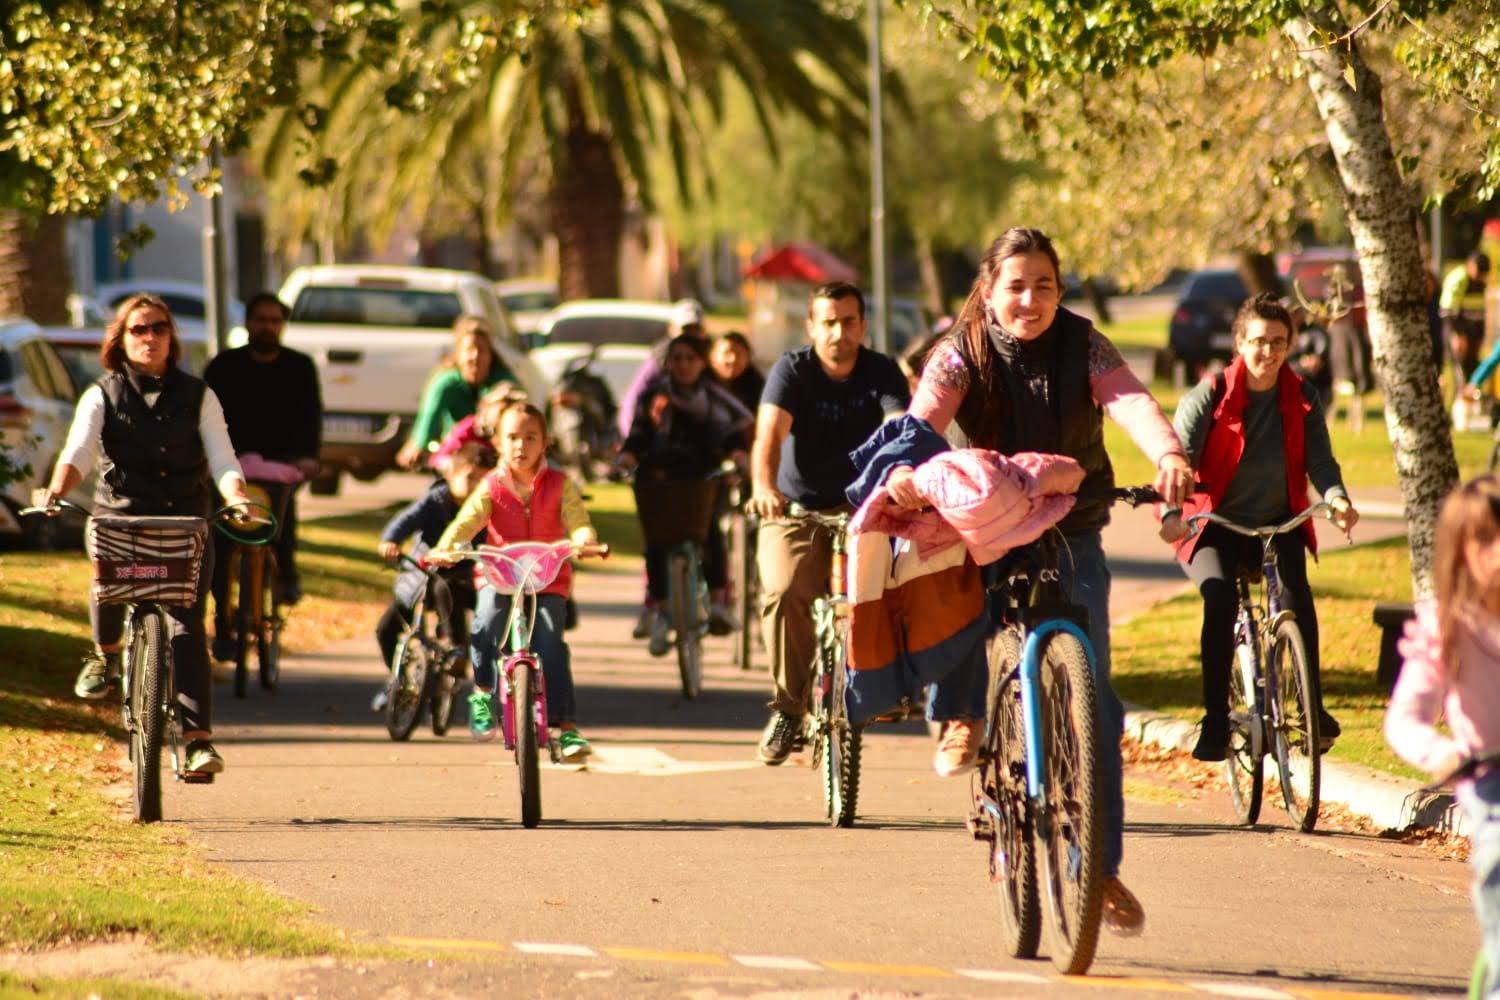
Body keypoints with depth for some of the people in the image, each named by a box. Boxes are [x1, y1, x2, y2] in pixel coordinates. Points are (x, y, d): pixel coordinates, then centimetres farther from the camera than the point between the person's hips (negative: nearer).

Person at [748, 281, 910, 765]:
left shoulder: (882, 373, -3)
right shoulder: (792, 370, -6)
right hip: (795, 509, -1)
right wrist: (763, 486, -43)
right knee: (785, 593, -27)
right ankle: (788, 705, -11)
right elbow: (770, 431, -22)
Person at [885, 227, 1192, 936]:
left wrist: (1168, 455, -47)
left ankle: (1102, 868, 2)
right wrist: (904, 471, -50)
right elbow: (924, 416, -27)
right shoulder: (962, 353, -9)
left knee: (1090, 700, -5)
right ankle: (961, 718, -17)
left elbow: (1129, 402, -26)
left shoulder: (1082, 347, -7)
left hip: (1071, 537, 1)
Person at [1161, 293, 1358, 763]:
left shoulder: (1302, 398, 3)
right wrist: (1172, 511, -35)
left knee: (1296, 592, -27)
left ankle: (1314, 707, -13)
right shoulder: (1209, 396, -6)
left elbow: (1319, 459, -6)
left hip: (1278, 525, 2)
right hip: (1216, 526, -2)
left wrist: (1336, 497, -29)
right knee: (1220, 597, -30)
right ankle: (1215, 720, -23)